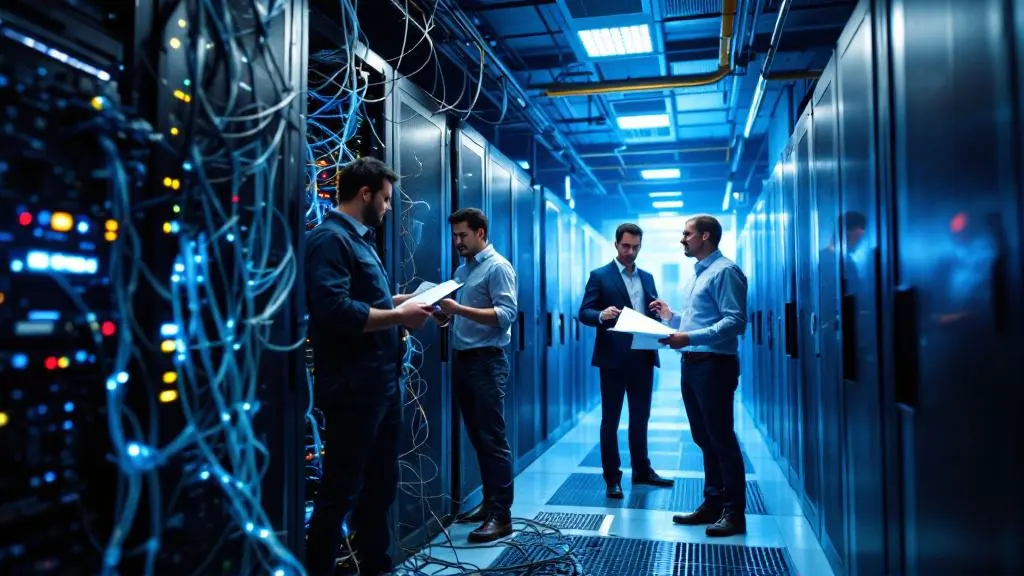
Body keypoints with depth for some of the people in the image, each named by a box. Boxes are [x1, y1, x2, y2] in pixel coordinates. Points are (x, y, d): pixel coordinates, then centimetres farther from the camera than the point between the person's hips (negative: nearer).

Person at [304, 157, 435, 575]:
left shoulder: (360, 239, 15)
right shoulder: (330, 239, -15)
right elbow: (336, 311, -28)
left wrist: (401, 301, 9)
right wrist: (399, 316, -20)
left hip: (381, 383, 10)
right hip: (353, 387, -10)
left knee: (381, 484, 20)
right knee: (341, 492, 2)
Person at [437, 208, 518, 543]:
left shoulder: (498, 267, -8)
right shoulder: (461, 270, 17)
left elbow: (507, 315, -18)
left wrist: (459, 309, -24)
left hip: (487, 362, -8)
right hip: (462, 359, 8)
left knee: (493, 439, -6)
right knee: (477, 437, 12)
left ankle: (501, 515, -1)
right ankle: (489, 502, 22)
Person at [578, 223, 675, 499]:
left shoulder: (647, 278, 15)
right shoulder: (600, 276, -1)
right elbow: (584, 313, -8)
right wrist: (602, 315, -29)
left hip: (643, 357, 5)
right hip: (614, 358, -5)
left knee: (641, 417, 15)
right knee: (610, 419, 4)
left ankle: (642, 470, 28)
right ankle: (612, 477, 12)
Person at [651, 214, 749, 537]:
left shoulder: (725, 271, -11)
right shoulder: (698, 274, 19)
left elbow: (735, 321, -21)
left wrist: (690, 338, -26)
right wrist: (671, 318, 12)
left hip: (714, 365, -10)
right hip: (691, 365, 10)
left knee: (722, 438, -3)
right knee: (704, 439, 14)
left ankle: (734, 513, 7)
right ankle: (712, 504, 24)